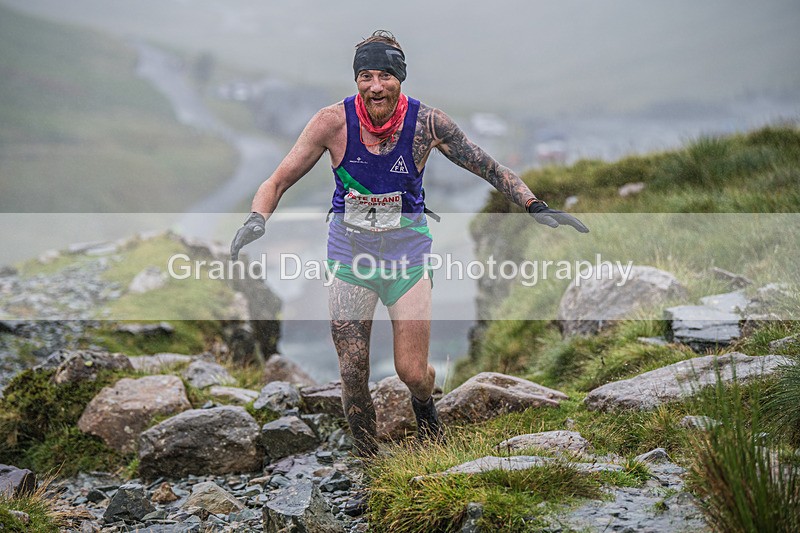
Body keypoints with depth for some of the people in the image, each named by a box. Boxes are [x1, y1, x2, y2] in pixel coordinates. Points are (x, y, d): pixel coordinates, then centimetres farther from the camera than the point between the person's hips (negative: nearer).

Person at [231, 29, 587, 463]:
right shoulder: (333, 122, -14)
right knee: (352, 373, 1)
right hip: (350, 248, 0)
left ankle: (424, 409, 36)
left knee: (412, 372, -1)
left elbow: (488, 168, -2)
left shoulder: (427, 122, -12)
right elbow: (278, 181, -10)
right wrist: (256, 219, -29)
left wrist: (537, 207, -10)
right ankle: (365, 459, 24)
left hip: (407, 249, 0)